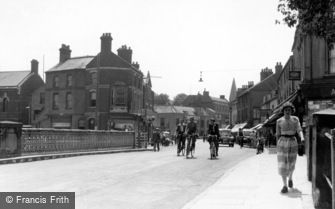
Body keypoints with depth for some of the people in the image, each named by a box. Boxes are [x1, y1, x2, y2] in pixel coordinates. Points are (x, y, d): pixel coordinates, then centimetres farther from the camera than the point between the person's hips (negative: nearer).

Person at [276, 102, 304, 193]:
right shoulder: (279, 121, -1)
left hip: (293, 143, 1)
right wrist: (277, 147, 5)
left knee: (291, 164, 14)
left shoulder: (295, 119, 1)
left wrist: (302, 137, -29)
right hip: (282, 142, -1)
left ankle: (290, 178, 44)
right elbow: (278, 134, 5)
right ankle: (285, 186, -4)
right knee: (282, 164, -8)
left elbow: (299, 130, -8)